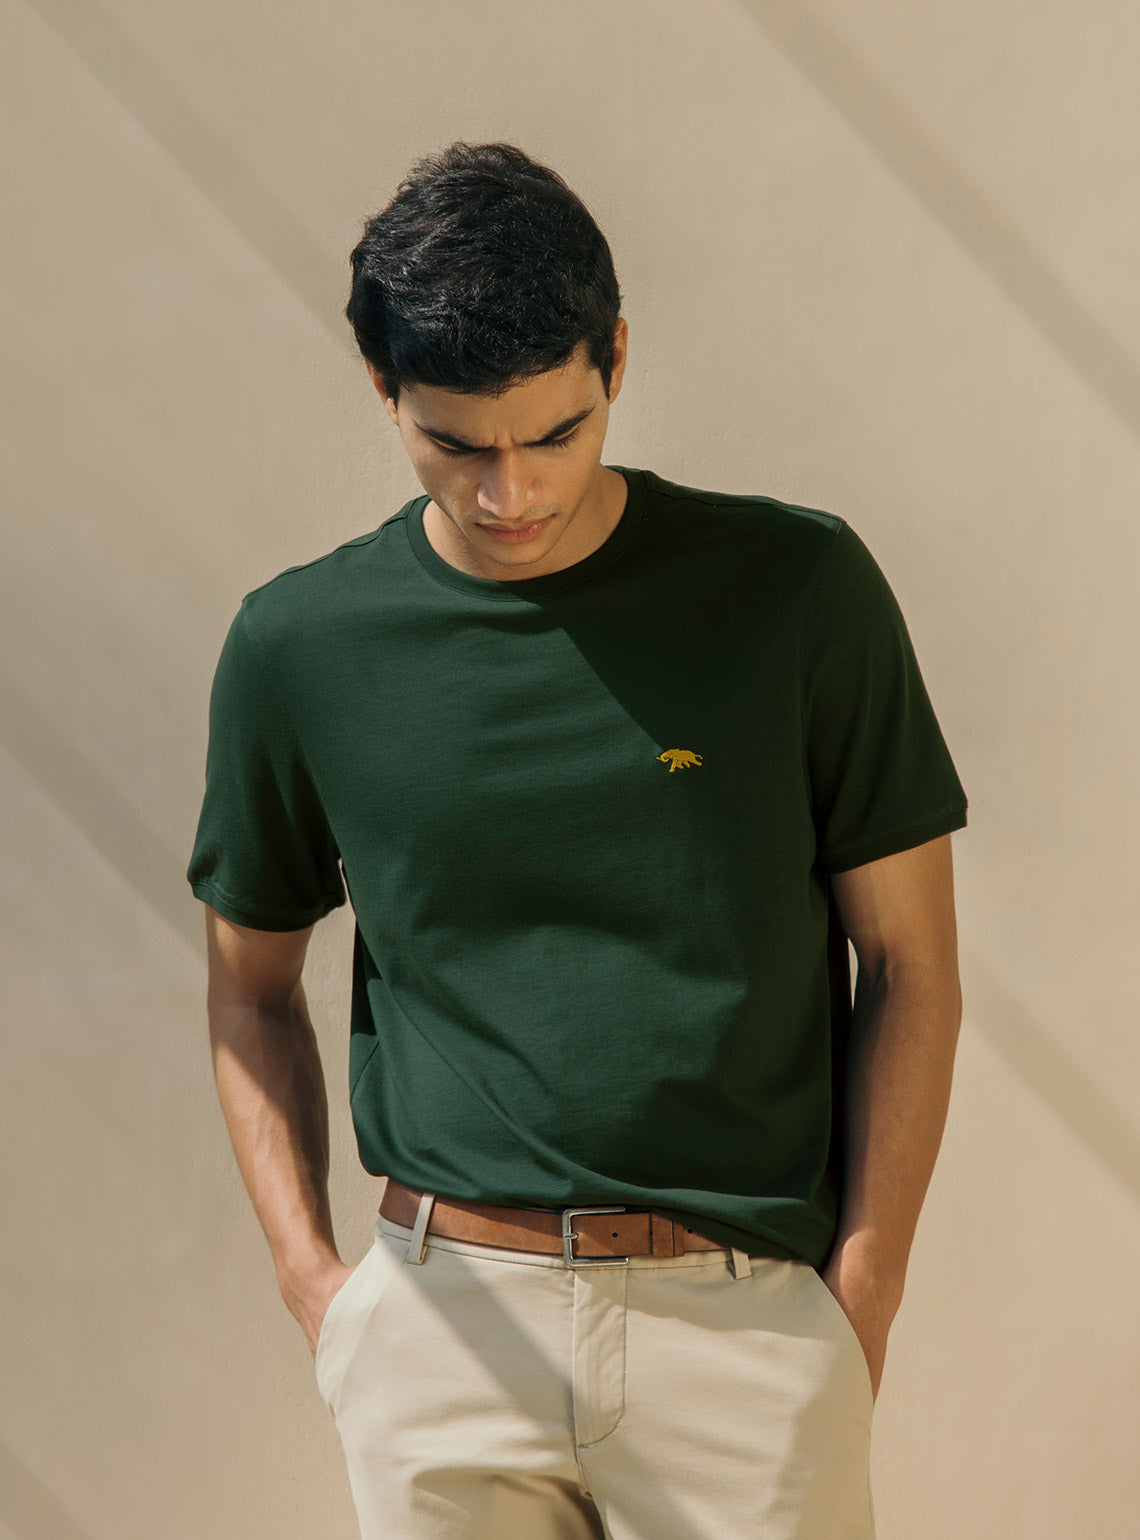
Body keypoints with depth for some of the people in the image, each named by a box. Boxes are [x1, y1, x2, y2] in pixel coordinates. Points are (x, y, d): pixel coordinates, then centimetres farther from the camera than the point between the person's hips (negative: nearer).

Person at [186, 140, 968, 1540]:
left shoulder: (801, 591, -4)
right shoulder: (298, 647, 1)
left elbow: (909, 961, 2)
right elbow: (252, 991, 12)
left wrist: (862, 1302, -3)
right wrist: (309, 1277, 1)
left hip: (746, 1318, -1)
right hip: (440, 1319, 1)